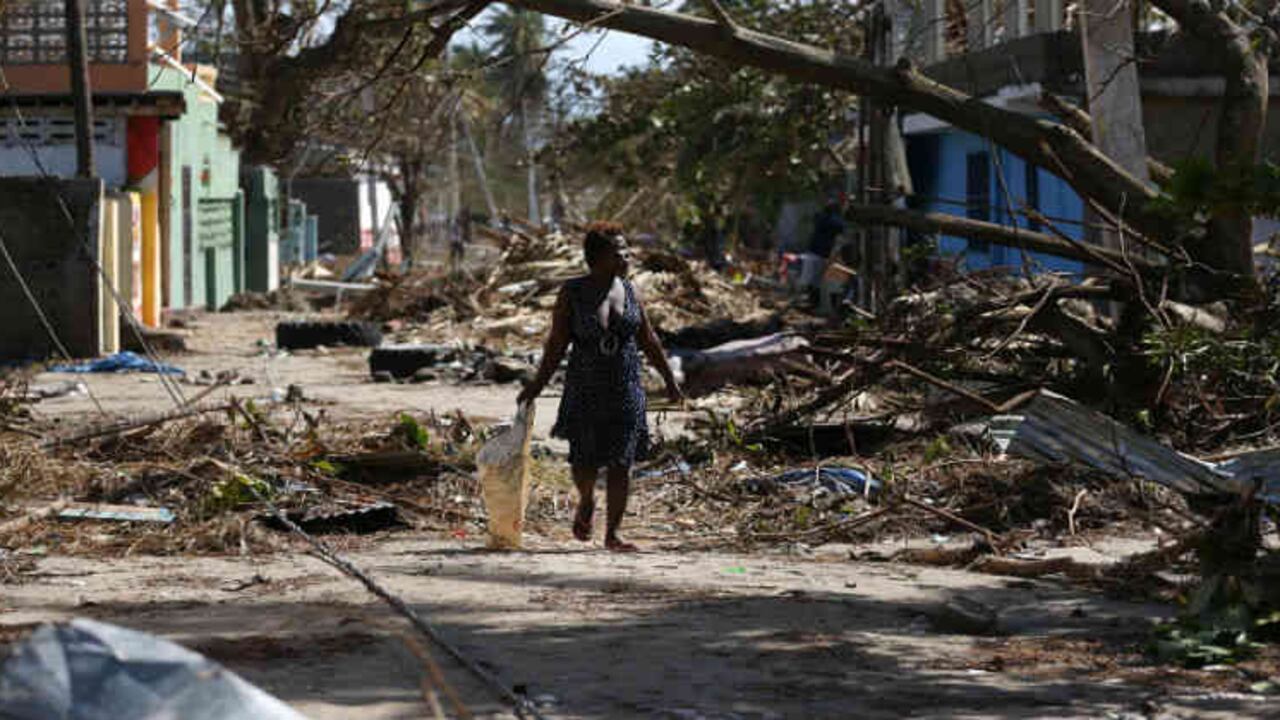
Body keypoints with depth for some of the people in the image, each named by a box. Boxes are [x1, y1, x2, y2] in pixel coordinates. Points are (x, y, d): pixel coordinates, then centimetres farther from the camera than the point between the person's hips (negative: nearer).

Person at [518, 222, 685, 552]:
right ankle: (586, 503, 35)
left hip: (625, 389, 2)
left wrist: (670, 379, 14)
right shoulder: (572, 293, -6)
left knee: (621, 463, -2)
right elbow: (557, 342, -3)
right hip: (585, 389, -2)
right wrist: (538, 384, -6)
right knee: (585, 460, 1)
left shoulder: (628, 290, 3)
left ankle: (612, 534, 6)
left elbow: (647, 339, 11)